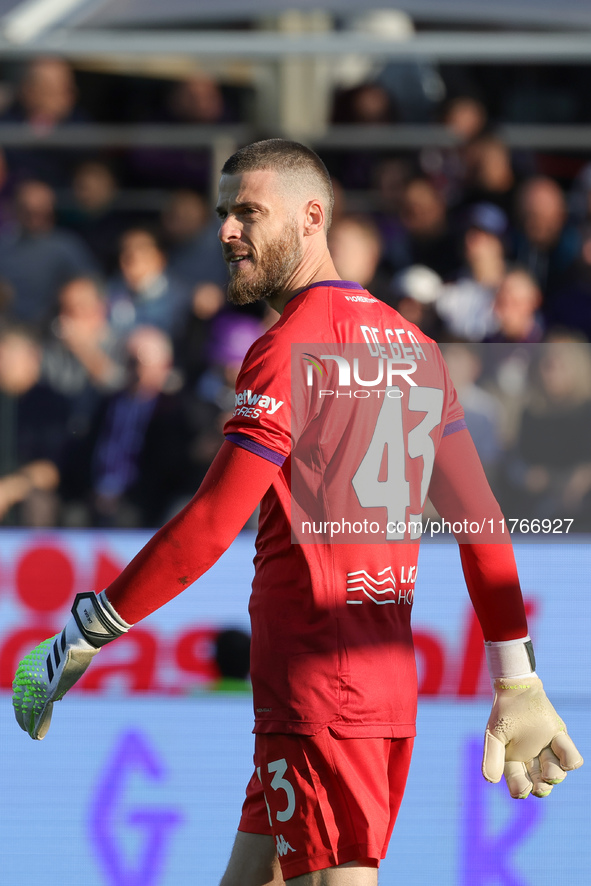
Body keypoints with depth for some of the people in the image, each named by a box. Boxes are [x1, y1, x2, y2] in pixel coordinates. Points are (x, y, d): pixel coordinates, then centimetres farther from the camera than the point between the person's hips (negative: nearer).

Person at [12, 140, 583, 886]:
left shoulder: (288, 350, -12)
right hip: (392, 679, 9)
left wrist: (83, 635, -11)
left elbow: (211, 526, -18)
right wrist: (516, 679, 19)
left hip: (317, 694, -9)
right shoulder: (411, 345, 14)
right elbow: (478, 515, 15)